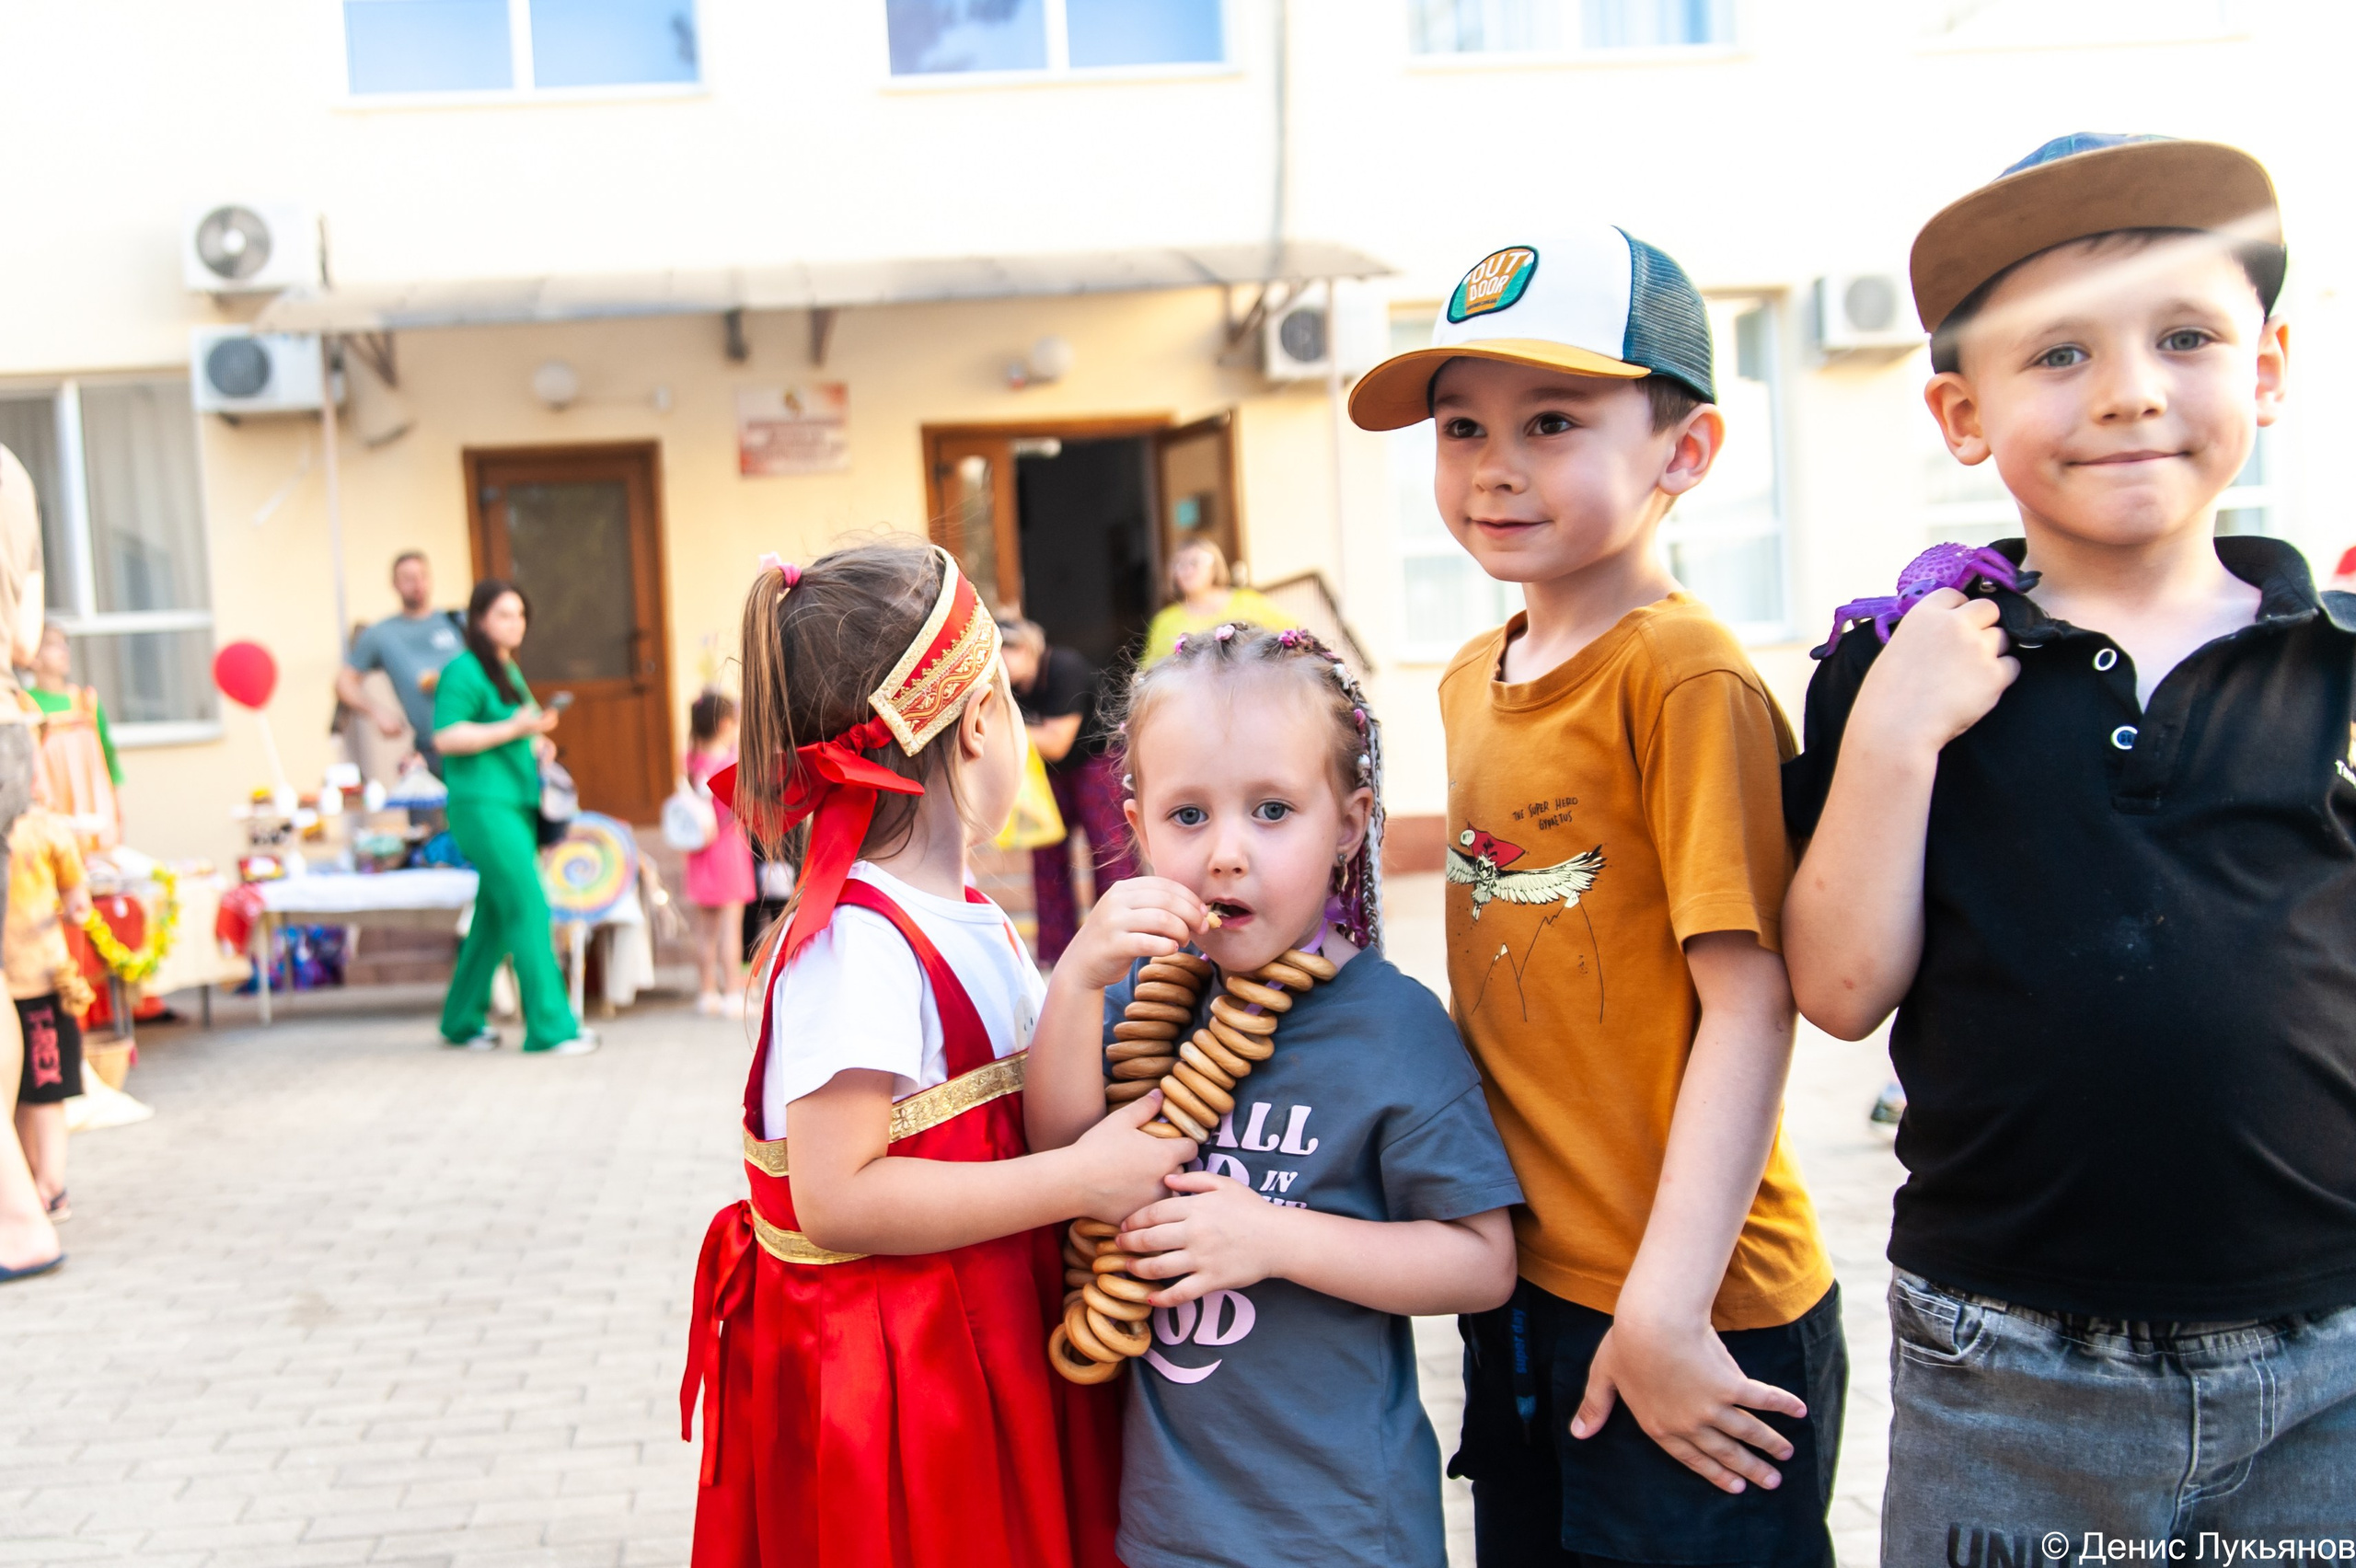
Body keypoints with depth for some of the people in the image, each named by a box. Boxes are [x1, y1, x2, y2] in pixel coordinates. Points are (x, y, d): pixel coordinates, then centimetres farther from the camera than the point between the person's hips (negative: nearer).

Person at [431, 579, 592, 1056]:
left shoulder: (510, 671, 19)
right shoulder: (464, 671, -9)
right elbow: (446, 737, -17)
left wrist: (534, 743, 13)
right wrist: (511, 730, -20)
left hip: (517, 804, 10)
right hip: (483, 805, -9)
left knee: (496, 915, 13)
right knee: (528, 909, -11)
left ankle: (462, 1020, 24)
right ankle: (551, 1026, -8)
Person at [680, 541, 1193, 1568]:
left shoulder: (965, 916, 8)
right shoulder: (856, 941, -21)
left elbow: (1041, 1122, 6)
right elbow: (835, 1197, -26)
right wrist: (1079, 1182, -23)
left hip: (990, 1350, 9)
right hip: (885, 1386, -9)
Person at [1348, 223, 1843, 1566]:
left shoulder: (1686, 676, -17)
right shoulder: (1471, 682, 6)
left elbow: (1751, 1003, -20)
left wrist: (1662, 1311, -21)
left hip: (1693, 1321, -7)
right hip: (1521, 1297, 8)